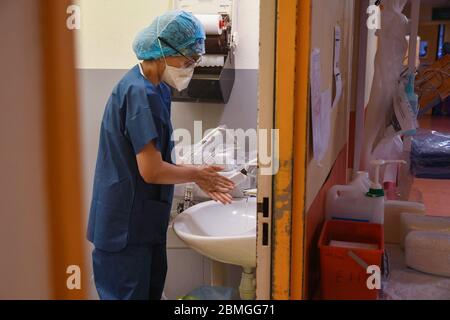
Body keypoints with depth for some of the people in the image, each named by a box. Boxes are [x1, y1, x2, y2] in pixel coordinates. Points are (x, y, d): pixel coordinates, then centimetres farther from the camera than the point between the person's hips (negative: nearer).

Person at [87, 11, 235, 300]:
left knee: (152, 289, 20)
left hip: (144, 219, 9)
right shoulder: (140, 93, -22)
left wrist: (199, 177, 2)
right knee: (128, 292, 4)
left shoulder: (155, 89, 8)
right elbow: (151, 170, -25)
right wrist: (196, 174, -9)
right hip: (125, 225, -9)